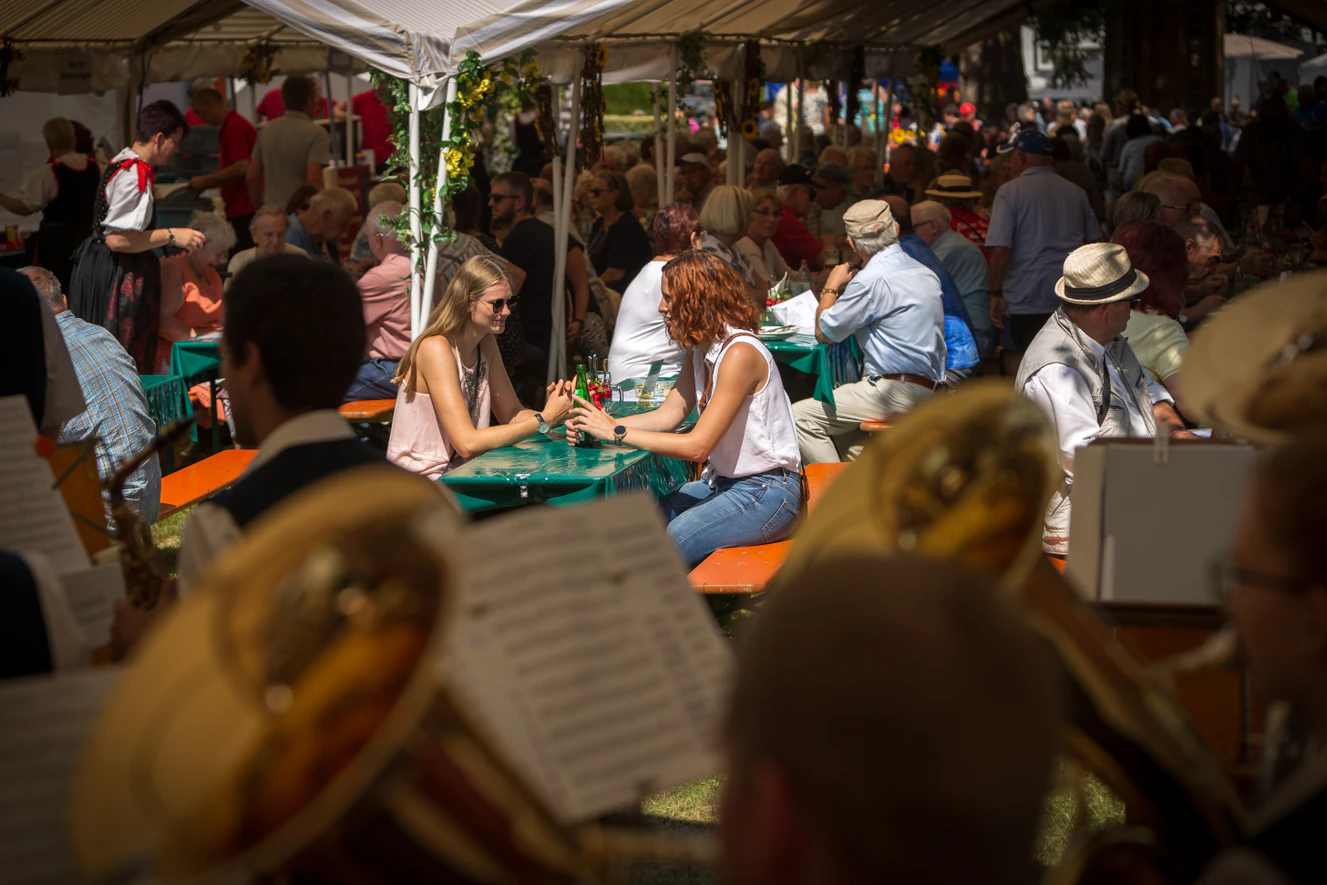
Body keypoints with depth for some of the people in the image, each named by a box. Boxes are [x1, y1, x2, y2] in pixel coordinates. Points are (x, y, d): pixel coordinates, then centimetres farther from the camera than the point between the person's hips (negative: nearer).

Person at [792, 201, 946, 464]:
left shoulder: (872, 280, -16)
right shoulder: (925, 274, 13)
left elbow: (825, 332, -4)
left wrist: (831, 287, 11)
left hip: (897, 392, -10)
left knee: (801, 417, -8)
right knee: (835, 420, 27)